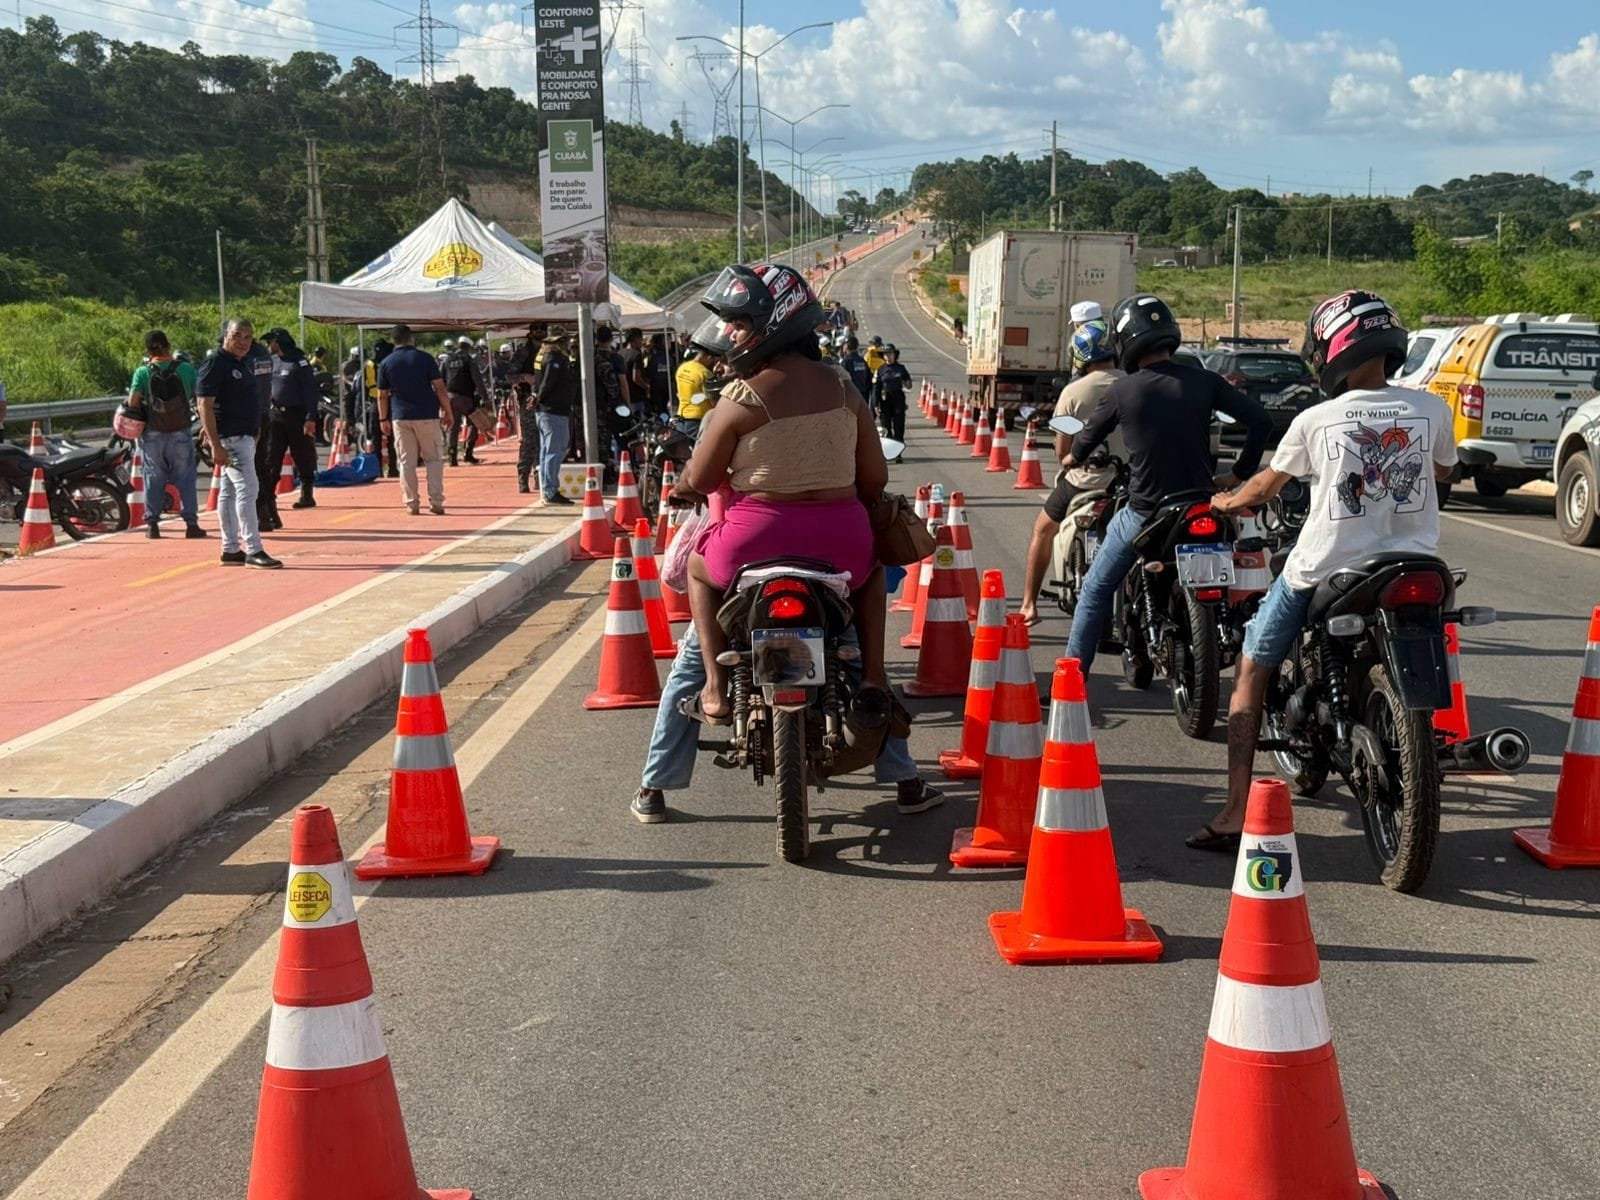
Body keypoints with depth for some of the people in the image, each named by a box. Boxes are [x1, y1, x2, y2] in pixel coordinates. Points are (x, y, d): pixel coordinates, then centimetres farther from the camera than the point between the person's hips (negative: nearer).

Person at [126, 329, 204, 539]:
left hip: (153, 435, 0)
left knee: (154, 478, 9)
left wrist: (141, 419, 5)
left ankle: (152, 524, 10)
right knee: (185, 479, 6)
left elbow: (133, 402, -13)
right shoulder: (186, 369, -4)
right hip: (181, 433, 0)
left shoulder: (143, 372, -5)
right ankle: (191, 523, 4)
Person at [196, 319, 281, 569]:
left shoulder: (247, 361, 13)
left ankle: (231, 550, 18)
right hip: (229, 438, -9)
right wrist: (216, 445, -23)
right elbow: (205, 404, -18)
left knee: (229, 492, 13)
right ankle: (253, 550, -12)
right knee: (247, 488, -12)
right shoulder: (215, 363, -14)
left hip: (245, 436, 9)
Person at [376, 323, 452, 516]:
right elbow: (440, 388, -6)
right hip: (427, 416, -2)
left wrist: (383, 419, 17)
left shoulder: (386, 363, 4)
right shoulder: (425, 358, -3)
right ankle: (436, 502, 0)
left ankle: (412, 503, 5)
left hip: (400, 418, 2)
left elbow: (382, 395, 7)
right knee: (433, 459, 7)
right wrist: (447, 412, 2)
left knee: (407, 462, 7)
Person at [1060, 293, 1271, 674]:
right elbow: (1260, 420, -6)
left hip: (1144, 512, -2)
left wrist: (1073, 457, 30)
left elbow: (1089, 438, 8)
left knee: (1096, 591, 13)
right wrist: (1239, 473, 4)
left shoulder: (1121, 392, -8)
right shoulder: (1204, 382, -4)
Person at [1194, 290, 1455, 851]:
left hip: (1321, 574, -3)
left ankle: (1236, 810, 1)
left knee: (1252, 670, 11)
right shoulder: (1432, 410, -2)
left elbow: (1265, 487, 9)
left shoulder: (1316, 421, -8)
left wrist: (1227, 502, 30)